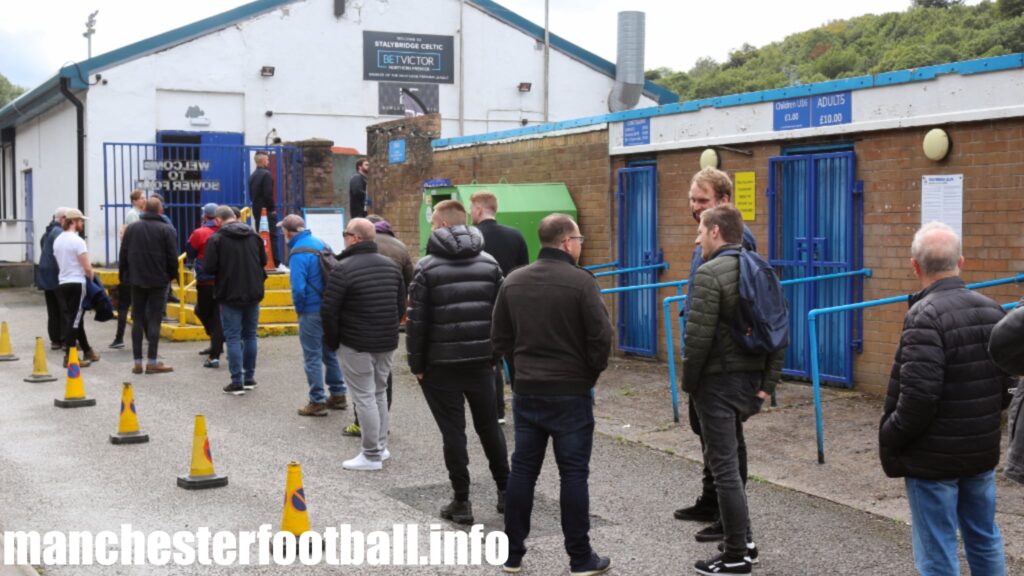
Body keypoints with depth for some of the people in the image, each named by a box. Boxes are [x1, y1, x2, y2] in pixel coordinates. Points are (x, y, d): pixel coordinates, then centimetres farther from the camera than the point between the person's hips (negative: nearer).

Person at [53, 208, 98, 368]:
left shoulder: (57, 240, 10)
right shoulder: (77, 241, -14)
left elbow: (60, 262, 16)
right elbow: (87, 268, -16)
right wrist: (92, 280, 2)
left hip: (62, 283, 8)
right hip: (76, 284, -8)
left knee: (75, 319, 16)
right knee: (74, 320, -6)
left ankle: (87, 351, 26)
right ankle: (70, 356, -6)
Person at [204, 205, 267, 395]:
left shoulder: (216, 239, -13)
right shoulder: (254, 236, 2)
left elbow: (208, 268, -15)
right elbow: (264, 261, 8)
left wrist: (224, 269, 6)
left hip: (230, 295, -4)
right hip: (253, 294, 4)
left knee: (233, 338, 1)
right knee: (250, 335, 15)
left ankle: (237, 382, -1)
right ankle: (249, 377, 21)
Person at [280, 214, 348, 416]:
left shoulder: (299, 253, -17)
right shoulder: (321, 244, 8)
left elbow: (298, 287, -22)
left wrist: (299, 308, -6)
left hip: (312, 312, -8)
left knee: (312, 357, 2)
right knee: (330, 352, 18)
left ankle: (317, 402, 6)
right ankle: (338, 395, 26)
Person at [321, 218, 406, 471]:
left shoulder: (343, 268, -14)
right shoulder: (390, 265, 8)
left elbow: (329, 310, -15)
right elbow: (401, 305, 13)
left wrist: (333, 341, -2)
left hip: (357, 345, -7)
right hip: (387, 342, 7)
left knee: (364, 397, -1)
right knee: (379, 392, 19)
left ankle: (372, 455, 1)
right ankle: (381, 447, 25)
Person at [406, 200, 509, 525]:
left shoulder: (428, 267, -6)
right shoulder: (489, 263, 6)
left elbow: (417, 320, -9)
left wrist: (416, 364, -1)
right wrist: (494, 355, 12)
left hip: (442, 364, -4)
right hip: (480, 361, 4)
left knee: (453, 432, 2)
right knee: (489, 426, 16)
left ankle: (461, 502, 6)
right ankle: (505, 491, 22)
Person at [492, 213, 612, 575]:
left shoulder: (513, 281, 5)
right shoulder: (580, 281, -12)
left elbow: (500, 338, 9)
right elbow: (601, 337, -14)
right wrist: (591, 372, 3)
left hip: (526, 391, 5)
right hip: (570, 392, -5)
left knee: (522, 470, 12)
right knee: (573, 473, 2)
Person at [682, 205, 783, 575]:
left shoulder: (709, 273, -15)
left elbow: (699, 337, -19)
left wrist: (688, 382, -6)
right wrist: (767, 384, 7)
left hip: (718, 380, -8)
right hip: (750, 378, 8)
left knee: (724, 466, 0)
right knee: (728, 460, 22)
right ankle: (743, 539, 29)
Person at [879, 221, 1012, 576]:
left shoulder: (925, 316, -20)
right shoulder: (992, 310, 3)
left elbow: (918, 397, -24)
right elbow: (1007, 386, 8)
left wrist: (889, 439, -10)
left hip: (933, 460, -7)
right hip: (982, 453, 7)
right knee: (985, 541, 21)